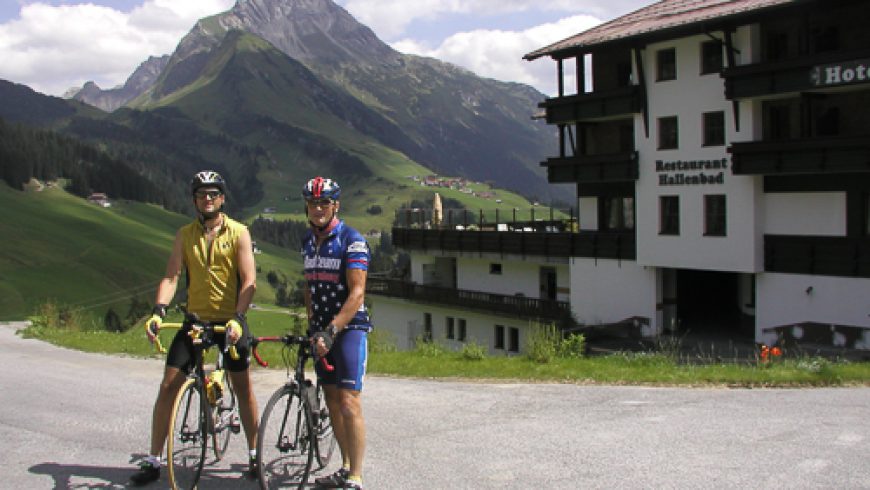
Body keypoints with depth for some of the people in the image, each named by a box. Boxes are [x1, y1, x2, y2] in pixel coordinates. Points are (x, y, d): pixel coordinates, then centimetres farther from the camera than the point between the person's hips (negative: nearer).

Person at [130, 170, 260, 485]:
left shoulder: (238, 233, -4)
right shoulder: (185, 235, 4)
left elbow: (249, 280, -11)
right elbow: (171, 276, -4)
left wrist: (237, 318, -25)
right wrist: (158, 311, -21)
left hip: (230, 321, -2)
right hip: (195, 319, 2)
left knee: (243, 388, 7)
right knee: (168, 386, -1)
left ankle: (254, 454, 24)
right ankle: (153, 461, 9)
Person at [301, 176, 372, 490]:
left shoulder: (352, 241, -13)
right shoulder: (308, 241, 10)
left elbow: (357, 293, -19)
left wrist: (331, 331, -26)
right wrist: (312, 325, 10)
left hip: (350, 327, -7)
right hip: (322, 330, 7)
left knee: (349, 403, -12)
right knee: (332, 402, 10)